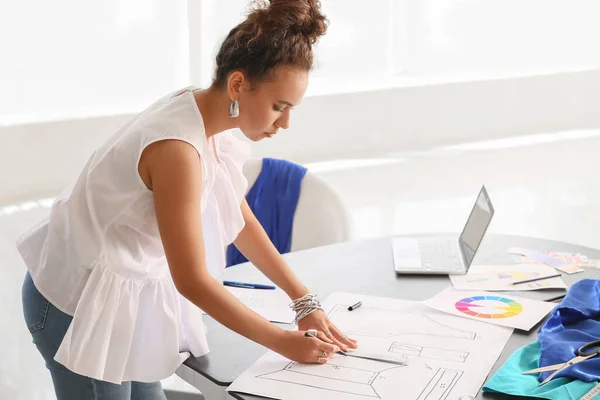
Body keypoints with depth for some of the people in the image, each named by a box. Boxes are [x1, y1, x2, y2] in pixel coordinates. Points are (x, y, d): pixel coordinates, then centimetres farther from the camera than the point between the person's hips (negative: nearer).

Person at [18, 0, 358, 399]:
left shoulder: (208, 116, -6)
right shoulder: (177, 147, -32)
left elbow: (239, 219, 5)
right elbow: (193, 282, -28)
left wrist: (305, 301, 2)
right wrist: (284, 342, -18)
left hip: (126, 289, 8)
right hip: (80, 303, -8)